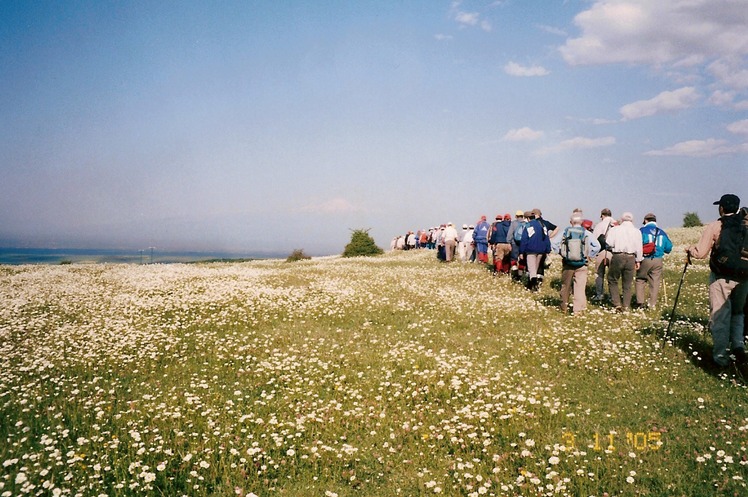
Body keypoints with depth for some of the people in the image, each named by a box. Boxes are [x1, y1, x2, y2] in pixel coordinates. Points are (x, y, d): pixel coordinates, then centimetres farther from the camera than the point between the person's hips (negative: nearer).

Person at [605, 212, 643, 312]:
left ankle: (617, 304, 0)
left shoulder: (614, 229, -1)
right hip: (631, 258, 2)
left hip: (618, 257, -2)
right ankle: (626, 306, 11)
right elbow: (639, 248, 5)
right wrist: (638, 261, 13)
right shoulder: (637, 231, 6)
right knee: (627, 284, 11)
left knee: (612, 281, 11)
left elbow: (609, 244, -8)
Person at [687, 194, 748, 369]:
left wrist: (690, 250, 9)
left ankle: (721, 356, 8)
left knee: (720, 316, 4)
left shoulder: (714, 227, -8)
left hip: (721, 277, -3)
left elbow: (700, 253, -12)